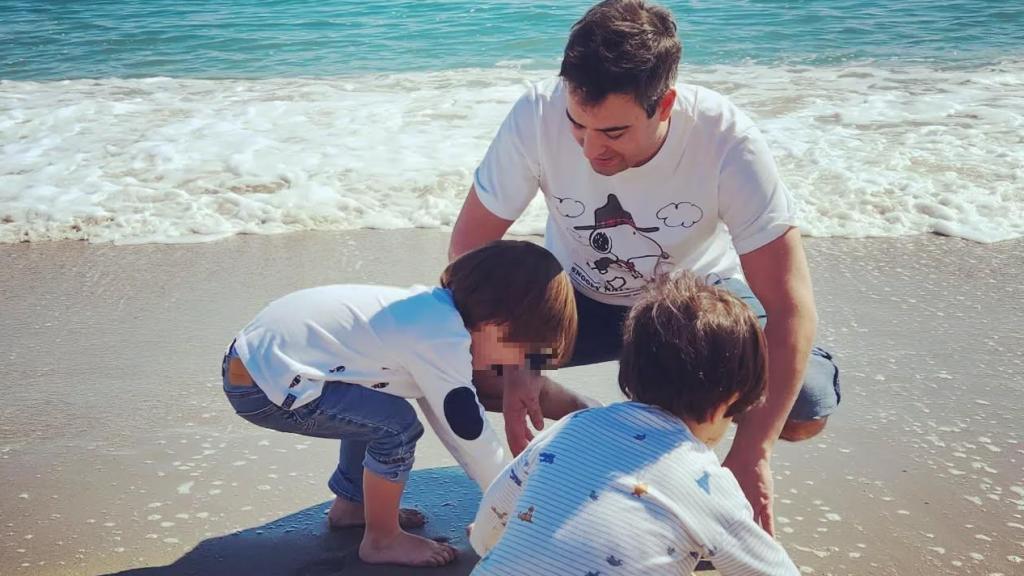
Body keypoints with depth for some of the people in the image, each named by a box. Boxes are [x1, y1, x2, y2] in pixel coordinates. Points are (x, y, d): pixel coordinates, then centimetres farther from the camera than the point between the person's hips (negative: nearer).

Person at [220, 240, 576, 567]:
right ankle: (382, 541, 6)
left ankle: (350, 503, 34)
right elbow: (469, 431, -13)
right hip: (263, 388, -10)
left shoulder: (435, 310, 7)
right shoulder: (442, 339, -21)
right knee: (397, 425, -13)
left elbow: (450, 419, 15)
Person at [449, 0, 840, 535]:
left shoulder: (727, 141, -34)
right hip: (578, 295, 1)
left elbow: (791, 308, -31)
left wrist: (750, 456, -35)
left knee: (805, 408, -24)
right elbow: (470, 245, -19)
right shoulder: (538, 115, -31)